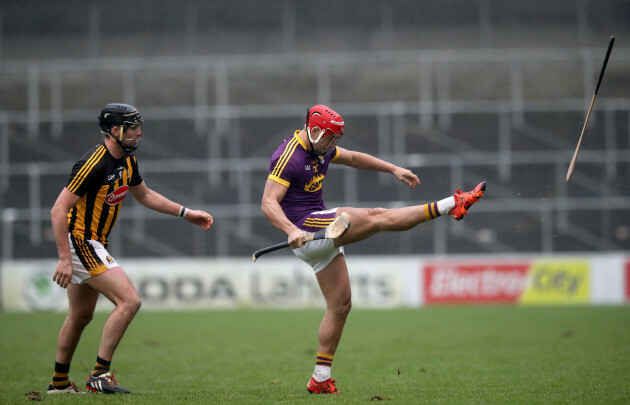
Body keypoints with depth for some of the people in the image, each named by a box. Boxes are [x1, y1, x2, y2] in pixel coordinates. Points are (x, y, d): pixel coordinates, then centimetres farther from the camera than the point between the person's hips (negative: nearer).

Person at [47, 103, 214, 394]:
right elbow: (58, 210, -24)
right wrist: (65, 259, -27)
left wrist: (186, 213, 19)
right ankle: (99, 375, -11)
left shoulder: (128, 161, 6)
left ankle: (59, 382, 28)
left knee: (81, 316, 17)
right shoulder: (94, 164, -23)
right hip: (80, 242, -10)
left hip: (95, 244, 10)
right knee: (129, 300, -16)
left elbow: (144, 195, 24)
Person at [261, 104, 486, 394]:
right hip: (306, 228, -10)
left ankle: (320, 379, 12)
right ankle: (452, 205, -13)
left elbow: (353, 158, 28)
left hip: (322, 231, 10)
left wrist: (394, 169, 25)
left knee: (340, 305, 9)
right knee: (377, 218, -17)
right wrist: (291, 230, -40)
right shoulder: (288, 157, -16)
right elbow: (268, 203, -25)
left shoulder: (320, 148, 13)